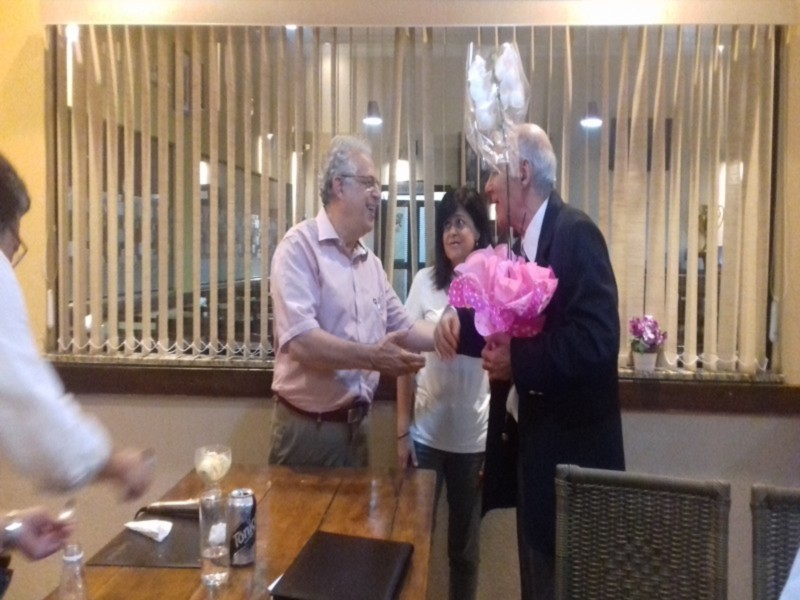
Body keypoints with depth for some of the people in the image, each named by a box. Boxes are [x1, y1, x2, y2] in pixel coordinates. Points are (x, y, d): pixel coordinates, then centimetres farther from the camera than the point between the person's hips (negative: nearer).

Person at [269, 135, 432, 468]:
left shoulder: (370, 261, 12)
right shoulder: (300, 245, -13)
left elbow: (402, 327, 16)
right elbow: (300, 339, -24)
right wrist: (372, 357, -28)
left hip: (356, 424, 8)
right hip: (307, 428, -7)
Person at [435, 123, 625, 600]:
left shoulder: (575, 234, -18)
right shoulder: (523, 243, 11)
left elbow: (597, 341, -28)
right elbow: (510, 325, 15)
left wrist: (517, 362, -23)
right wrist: (460, 321, -3)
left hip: (570, 452, -9)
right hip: (533, 443, 9)